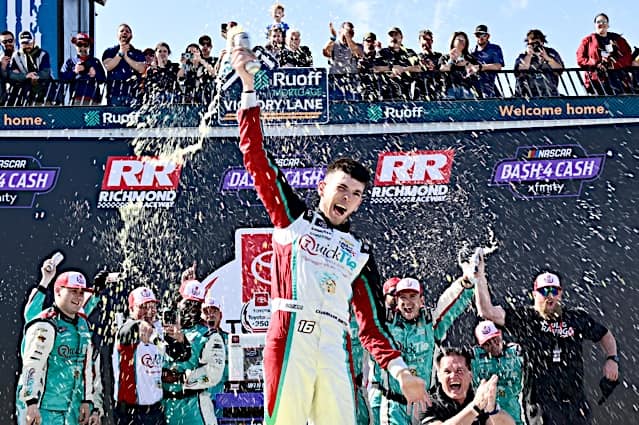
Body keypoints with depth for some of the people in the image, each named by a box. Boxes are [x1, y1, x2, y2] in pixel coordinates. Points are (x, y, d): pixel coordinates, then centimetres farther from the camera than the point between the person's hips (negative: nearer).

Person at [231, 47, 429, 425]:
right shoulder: (293, 218, 16)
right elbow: (257, 158, 9)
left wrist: (399, 369, 4)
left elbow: (371, 320, 18)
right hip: (290, 339, -3)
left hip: (336, 348, 3)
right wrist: (249, 87, 3)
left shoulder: (360, 253, 23)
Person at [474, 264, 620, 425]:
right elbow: (487, 311, -11)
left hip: (576, 402, 4)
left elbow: (605, 335, 22)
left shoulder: (577, 318, 8)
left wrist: (612, 359, 5)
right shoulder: (524, 318, -2)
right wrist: (480, 277, -17)